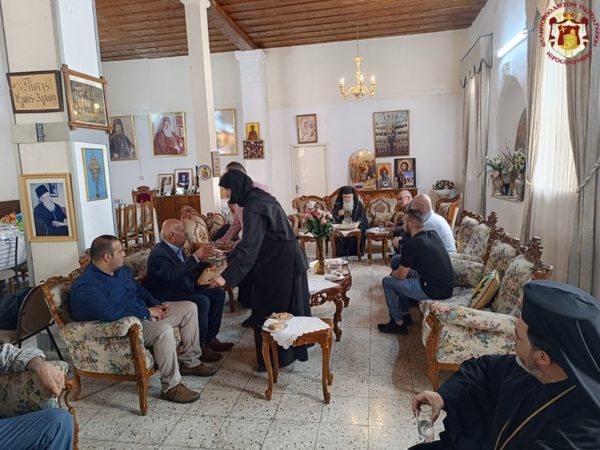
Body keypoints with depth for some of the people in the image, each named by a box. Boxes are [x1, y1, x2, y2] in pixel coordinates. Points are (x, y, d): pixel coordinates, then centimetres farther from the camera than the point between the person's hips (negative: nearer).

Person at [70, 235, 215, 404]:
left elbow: (140, 291, 21)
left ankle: (190, 362, 12)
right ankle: (171, 387, -21)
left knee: (189, 308, 4)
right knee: (164, 330, -37)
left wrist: (156, 305, 2)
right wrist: (146, 312, -24)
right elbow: (110, 313, -33)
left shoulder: (122, 270, 9)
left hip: (144, 314, 10)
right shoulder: (87, 286, -21)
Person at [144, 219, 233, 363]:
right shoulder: (158, 253, -20)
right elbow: (173, 274, -37)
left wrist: (204, 260, -2)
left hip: (184, 291, 10)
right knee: (202, 301, -29)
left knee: (218, 294, 1)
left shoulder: (177, 249, 7)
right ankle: (200, 346, -15)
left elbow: (189, 272, 14)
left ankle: (210, 338, 5)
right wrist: (196, 256, -40)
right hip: (166, 299, -9)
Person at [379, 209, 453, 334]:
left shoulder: (410, 245, -17)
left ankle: (398, 323, 14)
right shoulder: (433, 234, 7)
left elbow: (401, 275, -7)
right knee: (407, 273, 26)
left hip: (434, 291, -8)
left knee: (387, 282, 5)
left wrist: (393, 273, 16)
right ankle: (405, 315, 32)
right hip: (448, 287, 8)